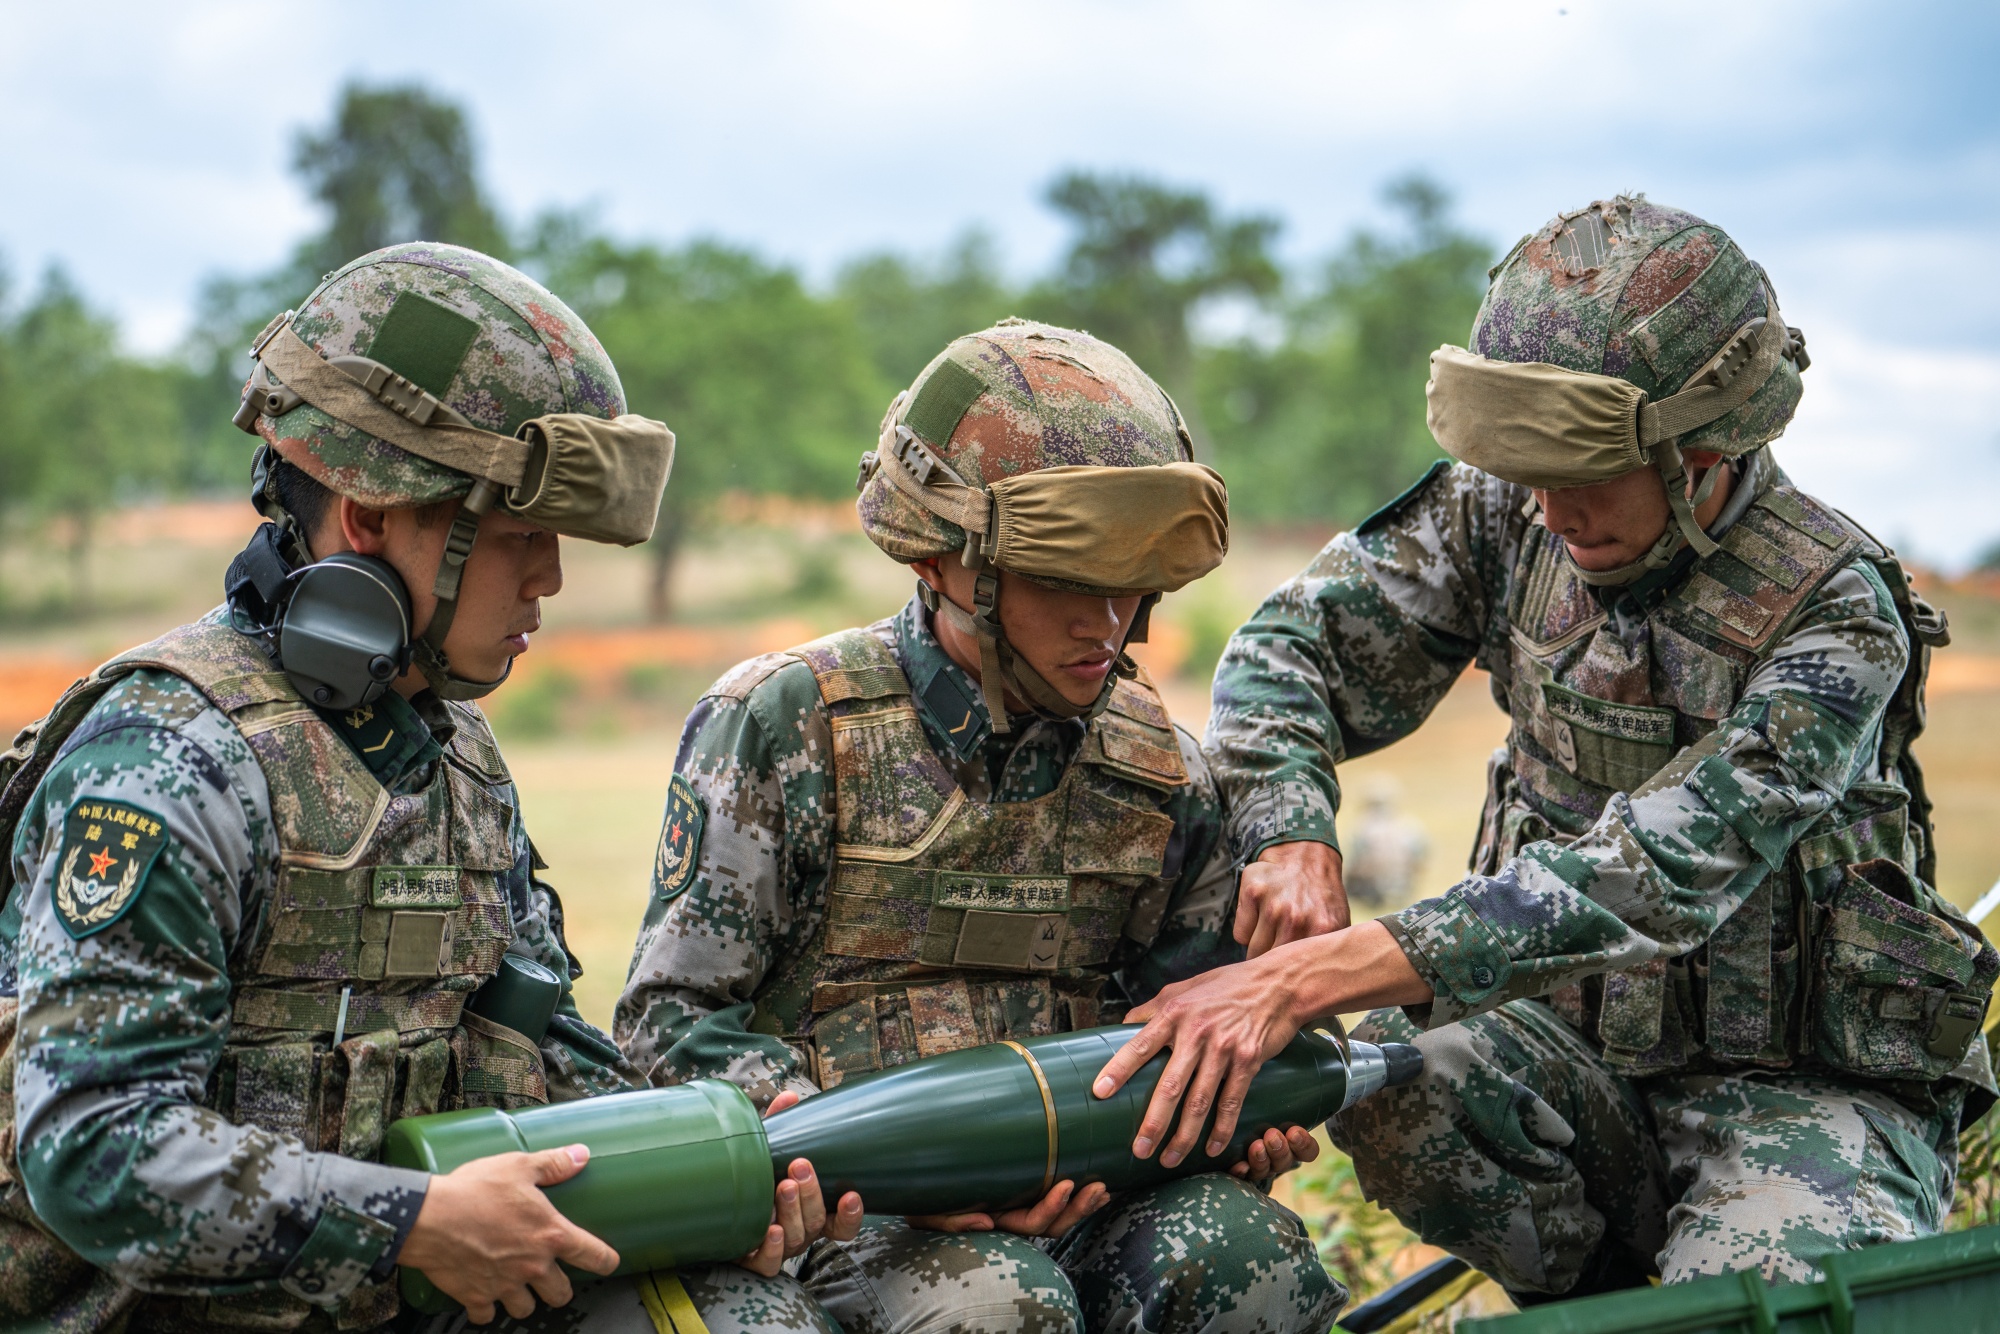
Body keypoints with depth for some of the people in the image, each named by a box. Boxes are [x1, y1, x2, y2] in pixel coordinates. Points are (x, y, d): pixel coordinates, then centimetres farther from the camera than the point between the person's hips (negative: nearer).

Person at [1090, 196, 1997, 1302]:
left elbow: (1651, 877, -33)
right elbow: (1299, 643, 1)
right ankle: (1592, 1293, 0)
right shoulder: (1507, 510, -5)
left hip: (1808, 1086, -4)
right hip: (1582, 1038, 5)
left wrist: (1308, 978, -42)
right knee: (1391, 1079, -26)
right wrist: (1291, 839, -23)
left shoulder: (1834, 615, -22)